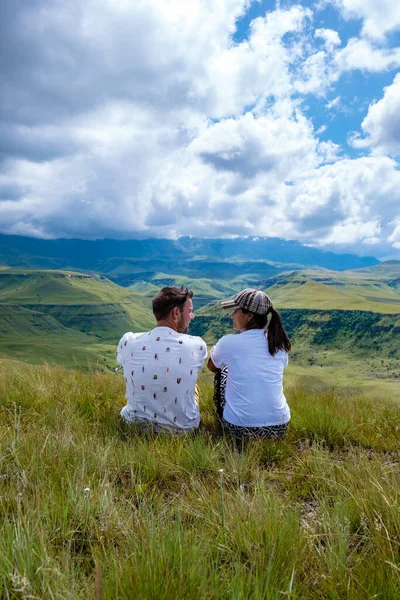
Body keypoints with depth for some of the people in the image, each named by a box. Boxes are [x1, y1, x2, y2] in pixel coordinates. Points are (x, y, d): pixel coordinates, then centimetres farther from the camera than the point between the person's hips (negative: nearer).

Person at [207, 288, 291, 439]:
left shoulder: (229, 342, -10)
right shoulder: (280, 343, -1)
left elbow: (212, 366, 12)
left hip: (239, 427, -3)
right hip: (279, 427, 3)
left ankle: (222, 415, 35)